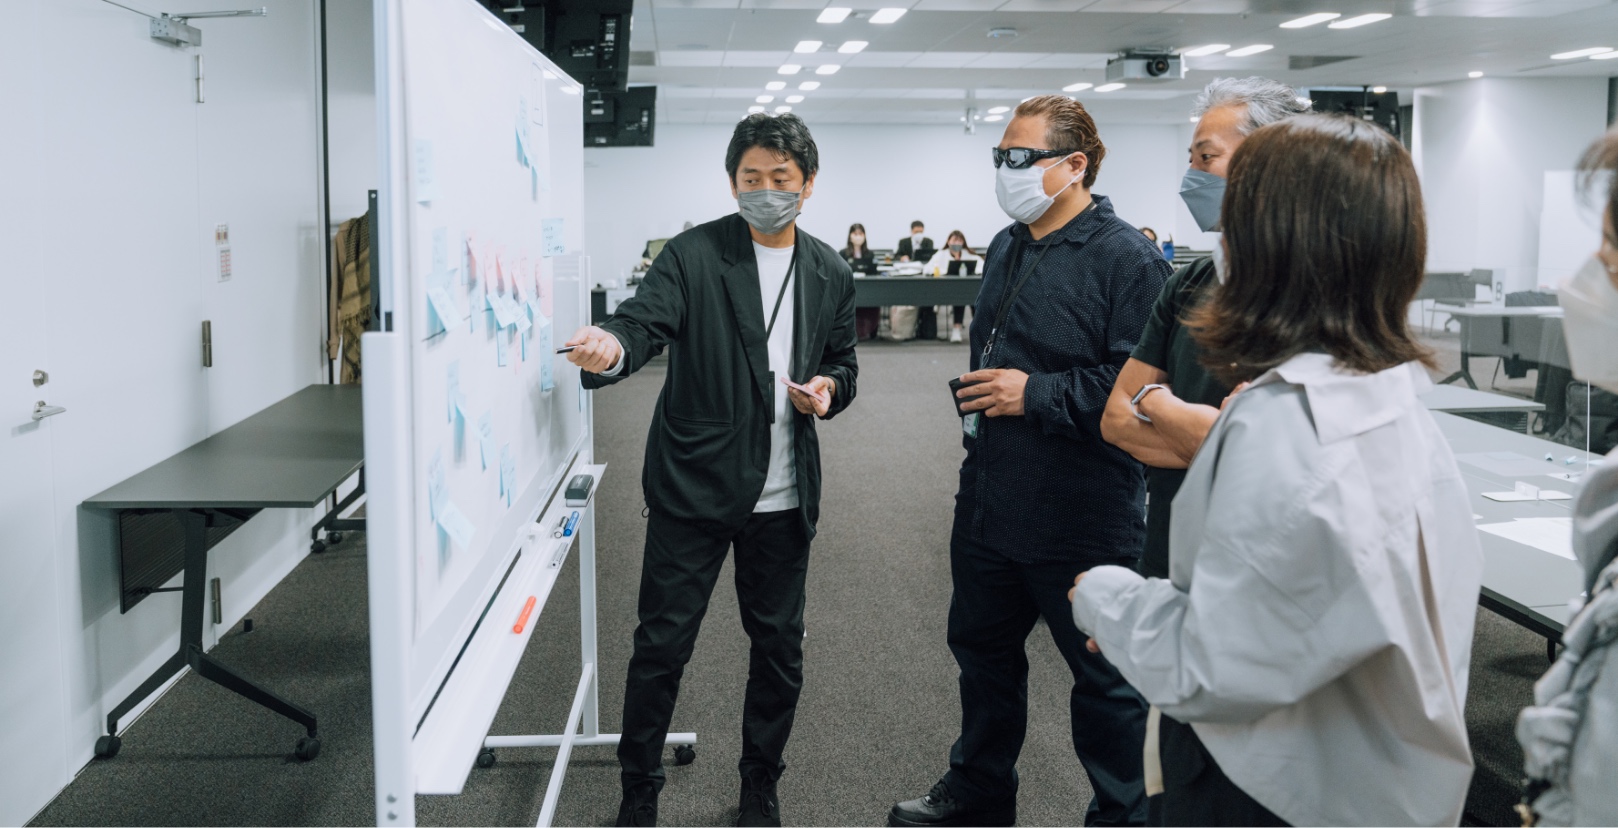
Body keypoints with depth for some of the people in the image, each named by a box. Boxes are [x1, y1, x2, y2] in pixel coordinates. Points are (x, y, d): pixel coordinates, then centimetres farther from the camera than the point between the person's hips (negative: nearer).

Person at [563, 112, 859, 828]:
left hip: (784, 497, 4)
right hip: (694, 487, -3)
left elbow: (842, 365, 17)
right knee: (661, 644, 4)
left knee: (780, 648, 13)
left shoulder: (830, 274, 7)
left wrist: (829, 388, -7)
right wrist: (611, 347, -44)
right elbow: (646, 319, -21)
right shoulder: (693, 254, -6)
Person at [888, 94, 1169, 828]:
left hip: (1080, 519, -9)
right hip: (990, 504, 9)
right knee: (983, 650, 22)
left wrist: (1036, 394, -22)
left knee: (1106, 679, 7)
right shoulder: (1005, 249, 11)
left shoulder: (1125, 258, -16)